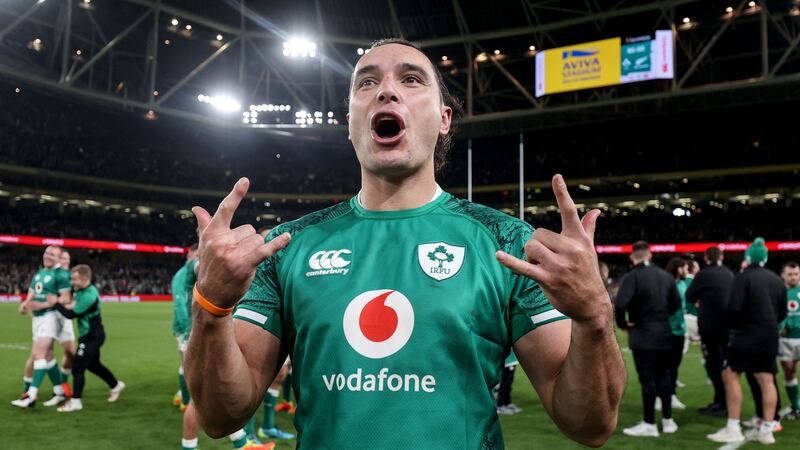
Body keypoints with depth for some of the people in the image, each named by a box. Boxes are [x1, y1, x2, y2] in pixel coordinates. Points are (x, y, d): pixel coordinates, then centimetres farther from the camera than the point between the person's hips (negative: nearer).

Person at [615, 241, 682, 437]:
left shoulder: (632, 276, -14)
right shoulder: (666, 276, 6)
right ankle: (668, 420, 22)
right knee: (663, 375, 15)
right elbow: (676, 304, 10)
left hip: (642, 335, -6)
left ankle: (649, 424, 6)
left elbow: (620, 304, -25)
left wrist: (623, 324, -10)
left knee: (647, 378, -1)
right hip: (664, 332, 6)